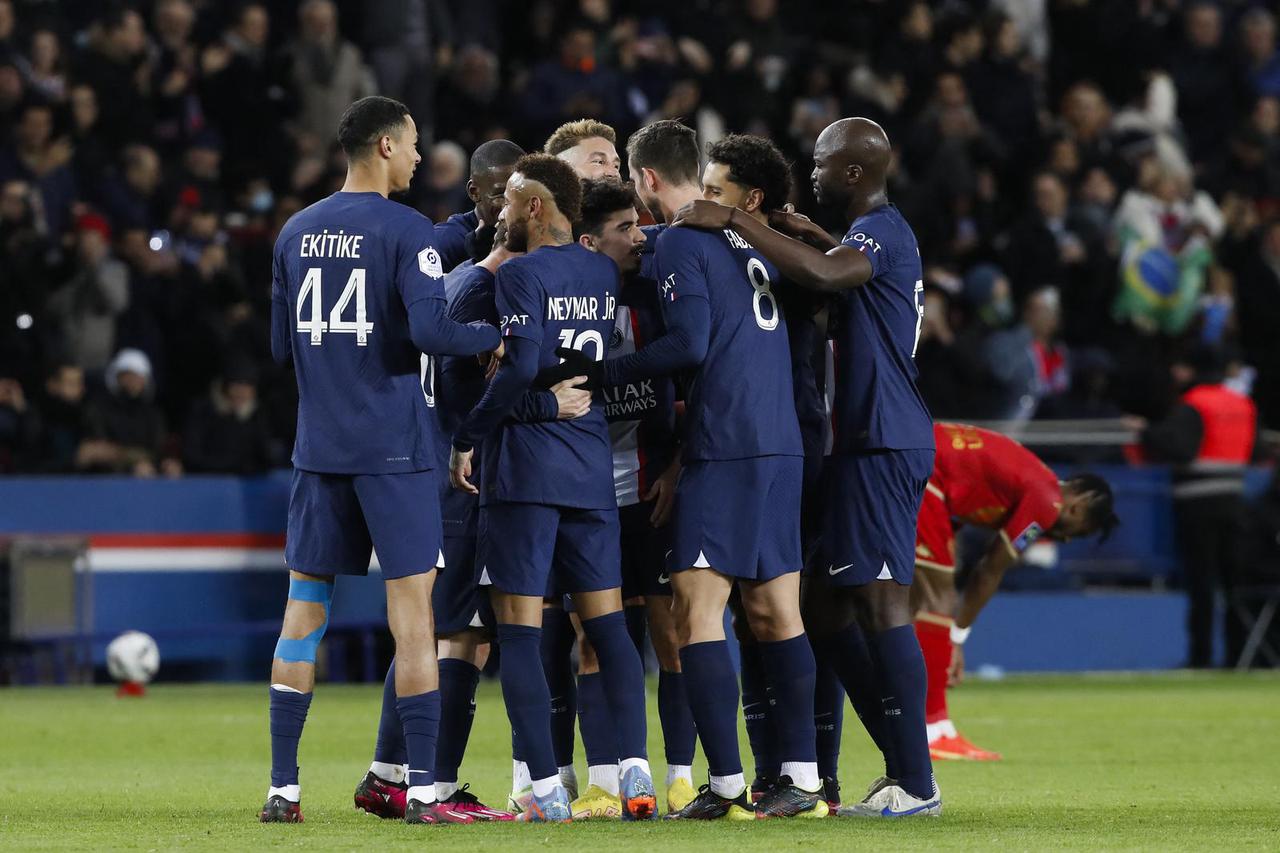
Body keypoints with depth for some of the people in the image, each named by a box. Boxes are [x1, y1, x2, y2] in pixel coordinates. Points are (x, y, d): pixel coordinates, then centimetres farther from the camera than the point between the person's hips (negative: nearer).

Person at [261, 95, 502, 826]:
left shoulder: (296, 233, 10)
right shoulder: (406, 230, -9)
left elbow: (281, 345, 15)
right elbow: (431, 329, -20)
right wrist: (495, 336, -4)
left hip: (318, 446, 5)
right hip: (393, 448, -5)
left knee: (305, 605, 8)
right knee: (413, 607, -2)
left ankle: (282, 786, 6)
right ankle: (423, 790, -5)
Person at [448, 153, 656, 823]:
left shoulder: (521, 274, -10)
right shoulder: (605, 274, 10)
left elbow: (521, 366, -19)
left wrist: (467, 438, -11)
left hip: (525, 469, -6)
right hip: (593, 470, 6)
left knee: (519, 630, -2)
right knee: (607, 624, 9)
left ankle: (546, 789, -8)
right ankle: (635, 772, -1)